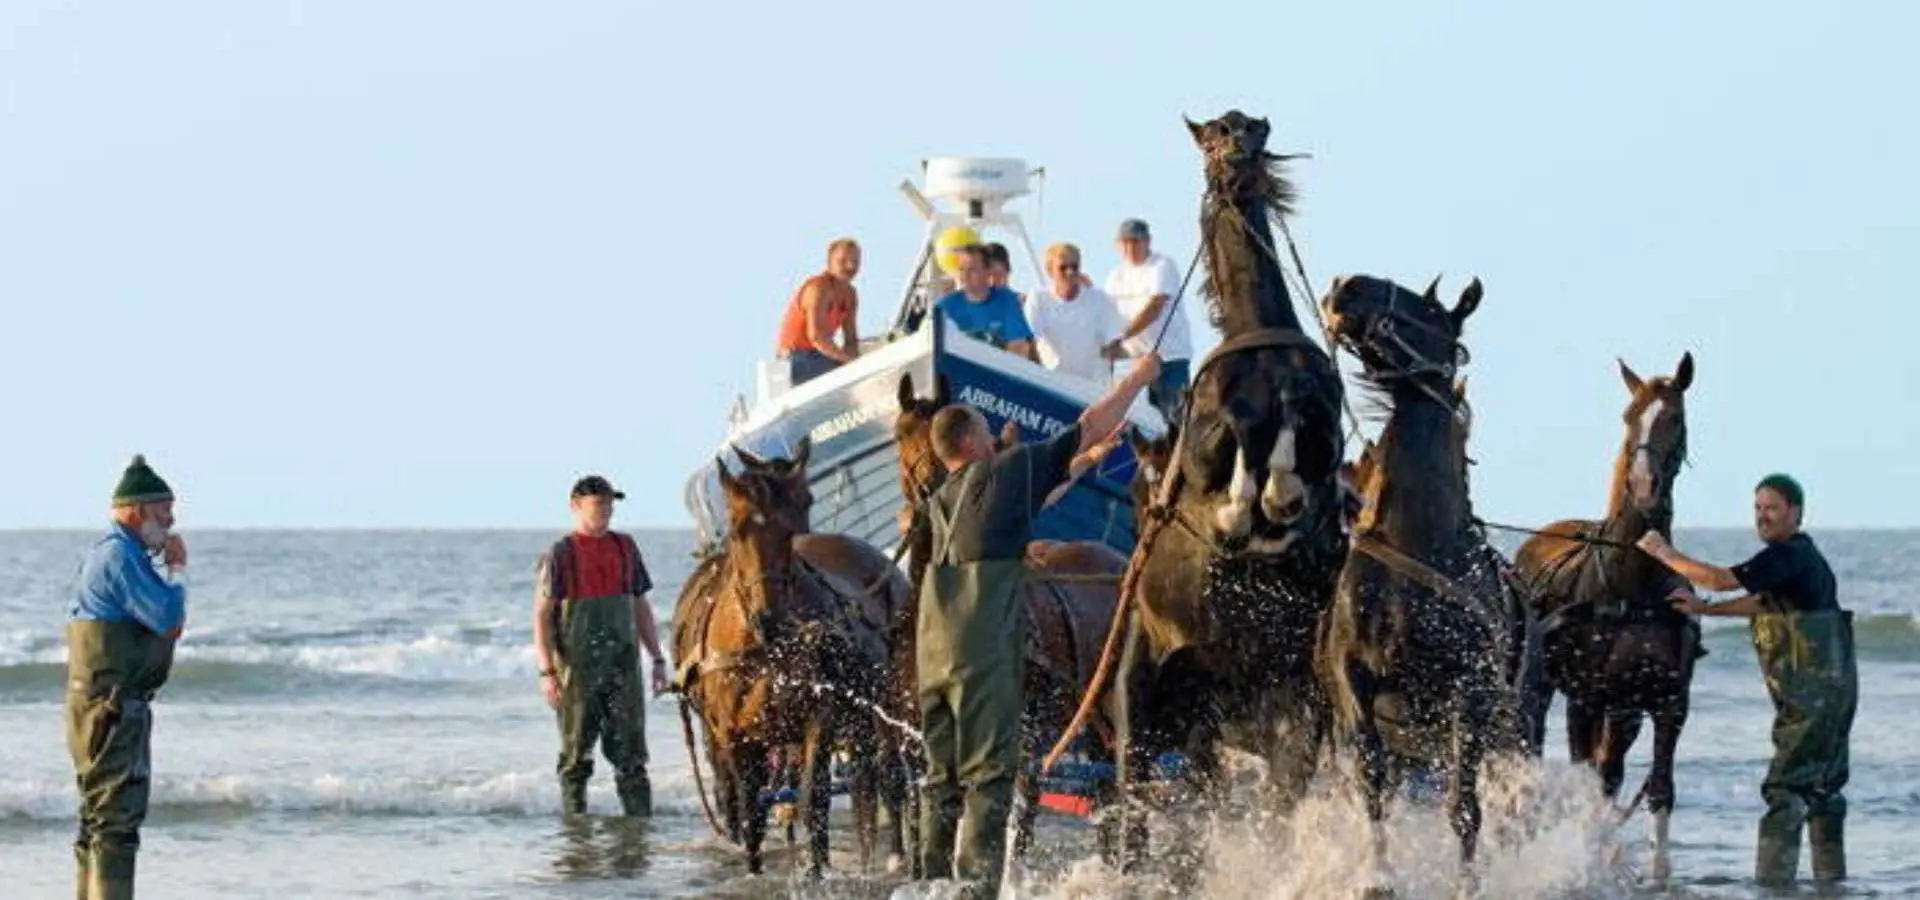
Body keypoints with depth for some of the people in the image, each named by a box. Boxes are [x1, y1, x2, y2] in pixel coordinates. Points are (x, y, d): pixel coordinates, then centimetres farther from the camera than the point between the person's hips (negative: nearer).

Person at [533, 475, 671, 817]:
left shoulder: (625, 548, 11)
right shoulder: (559, 555, -3)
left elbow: (641, 608, 17)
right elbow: (542, 616, -6)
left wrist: (658, 659, 12)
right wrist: (547, 671, -15)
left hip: (623, 664, 4)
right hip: (578, 668, -3)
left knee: (630, 752, -1)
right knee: (576, 756, 4)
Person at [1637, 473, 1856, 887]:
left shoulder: (1788, 555, -15)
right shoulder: (1803, 556, 17)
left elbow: (1723, 579, -20)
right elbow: (1764, 604, 27)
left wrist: (1665, 554, -10)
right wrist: (1704, 608, 19)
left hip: (1813, 694, -10)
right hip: (1834, 687, 10)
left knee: (1786, 787, -12)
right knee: (1823, 787, 19)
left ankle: (1772, 881, -17)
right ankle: (1832, 880, 27)